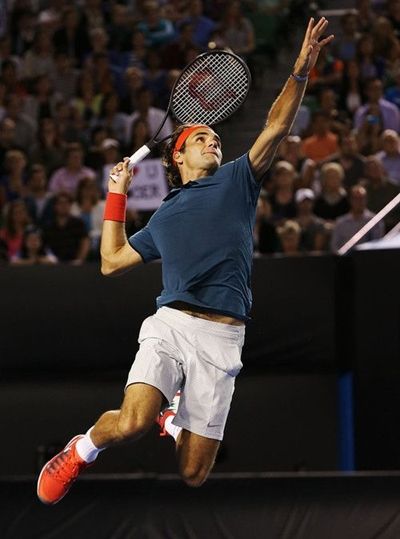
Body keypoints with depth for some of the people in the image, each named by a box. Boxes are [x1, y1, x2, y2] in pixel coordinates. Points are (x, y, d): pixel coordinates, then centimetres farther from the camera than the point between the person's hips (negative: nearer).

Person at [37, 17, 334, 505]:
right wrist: (117, 195, 26)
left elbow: (276, 127, 4)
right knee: (131, 423, -27)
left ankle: (175, 418, 33)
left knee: (193, 475, 0)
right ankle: (82, 450, 5)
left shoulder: (236, 182, 17)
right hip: (170, 325, 0)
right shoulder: (163, 217, 23)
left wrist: (301, 71, -8)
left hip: (222, 340, 0)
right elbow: (112, 261, 27)